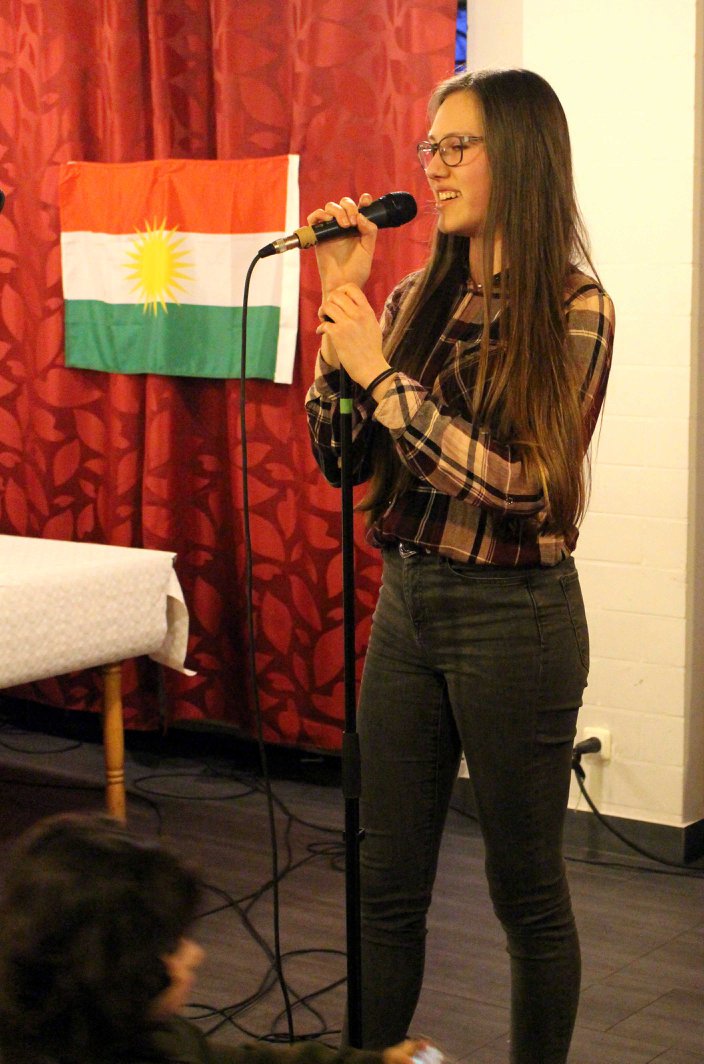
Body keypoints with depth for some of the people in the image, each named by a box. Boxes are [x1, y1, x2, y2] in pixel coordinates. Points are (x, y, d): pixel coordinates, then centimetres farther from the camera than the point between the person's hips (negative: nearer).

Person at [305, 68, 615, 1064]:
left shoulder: (574, 309, -12)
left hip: (513, 614, -6)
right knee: (387, 887, 13)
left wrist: (384, 374, -21)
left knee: (527, 890, 10)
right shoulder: (416, 300, 6)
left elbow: (519, 486, -20)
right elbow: (345, 461, 4)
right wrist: (341, 305, -4)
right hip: (406, 602, 6)